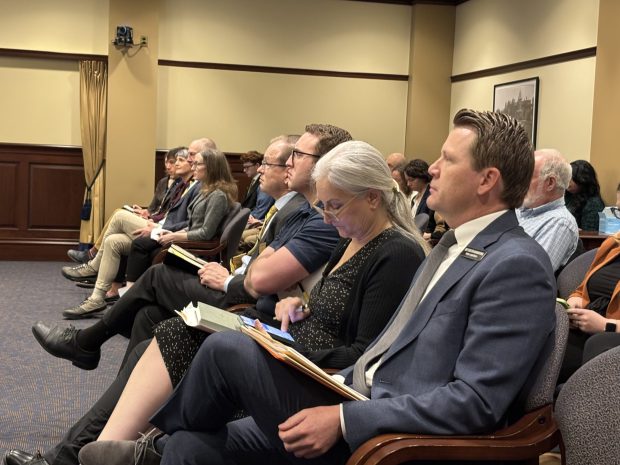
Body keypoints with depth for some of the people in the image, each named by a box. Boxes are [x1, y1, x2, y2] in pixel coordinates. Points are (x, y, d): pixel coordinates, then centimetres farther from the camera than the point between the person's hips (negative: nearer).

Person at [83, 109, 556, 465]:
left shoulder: (517, 267, -16)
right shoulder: (457, 245, 15)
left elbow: (476, 402, -23)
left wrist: (343, 419, -22)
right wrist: (332, 386, 7)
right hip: (364, 399, 9)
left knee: (227, 348, -10)